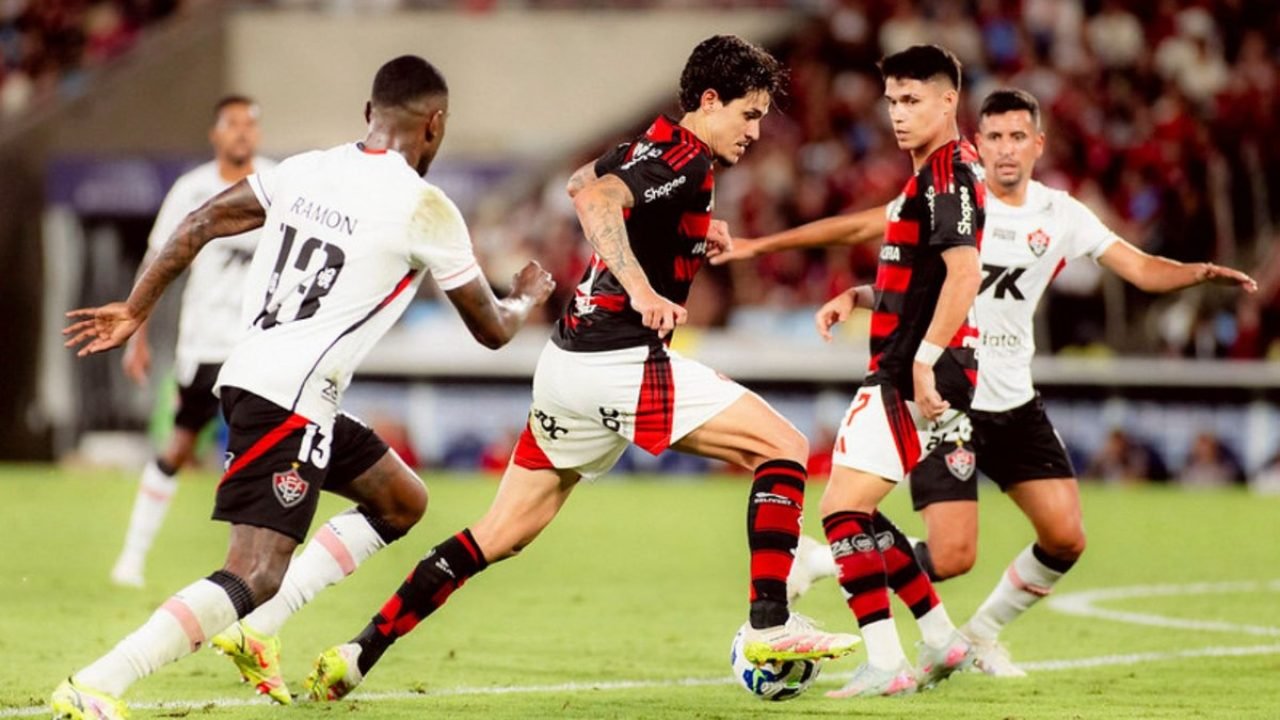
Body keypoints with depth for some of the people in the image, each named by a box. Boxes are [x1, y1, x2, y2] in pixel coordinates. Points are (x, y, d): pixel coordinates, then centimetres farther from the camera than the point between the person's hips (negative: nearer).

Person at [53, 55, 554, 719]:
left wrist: (134, 310, 17)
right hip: (292, 397, -9)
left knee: (401, 503, 21)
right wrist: (530, 297, 26)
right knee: (254, 576, -15)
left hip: (247, 375, 9)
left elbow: (200, 224, 9)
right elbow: (491, 329, 4)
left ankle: (256, 630, 12)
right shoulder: (425, 209, -6)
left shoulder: (306, 170, 11)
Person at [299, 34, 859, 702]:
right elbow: (595, 197, -27)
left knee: (499, 536, 12)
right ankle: (770, 624, -11)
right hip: (622, 363, -9)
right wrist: (640, 289, -37)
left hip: (569, 364, 9)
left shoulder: (652, 148, 18)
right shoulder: (684, 157, -10)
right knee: (784, 446, -4)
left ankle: (357, 653, 8)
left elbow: (584, 181, 39)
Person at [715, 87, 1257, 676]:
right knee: (952, 556, -15)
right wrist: (759, 245, -7)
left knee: (1066, 540, -4)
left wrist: (1199, 273, -20)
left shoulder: (1061, 215, 3)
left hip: (1014, 403, 5)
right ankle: (817, 564, 6)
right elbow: (859, 227, -5)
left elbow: (1143, 270, 0)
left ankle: (983, 634, 20)